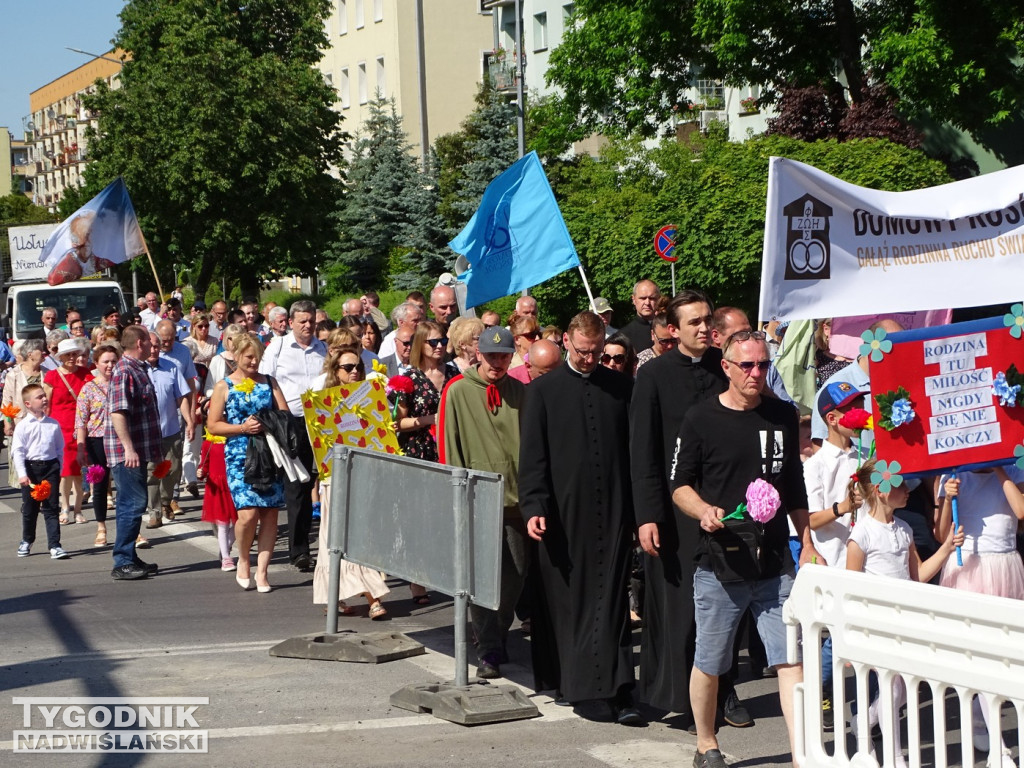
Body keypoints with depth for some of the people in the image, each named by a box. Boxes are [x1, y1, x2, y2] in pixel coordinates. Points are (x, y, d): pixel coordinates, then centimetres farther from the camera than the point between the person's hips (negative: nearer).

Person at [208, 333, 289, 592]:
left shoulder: (269, 382, 13)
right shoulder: (224, 386, 6)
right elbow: (213, 425, 1)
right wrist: (243, 427, -12)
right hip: (239, 456, -3)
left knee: (270, 512, -2)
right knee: (248, 512, -16)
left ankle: (261, 572, 5)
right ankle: (243, 560, 10)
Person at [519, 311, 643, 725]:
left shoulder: (620, 387, 7)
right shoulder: (543, 390, 3)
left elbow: (635, 449, 8)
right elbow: (532, 455, 0)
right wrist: (533, 506, -10)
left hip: (611, 511, 1)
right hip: (562, 513, 0)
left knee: (611, 601, -3)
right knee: (562, 601, 7)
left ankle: (618, 692, -6)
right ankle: (562, 678, 22)